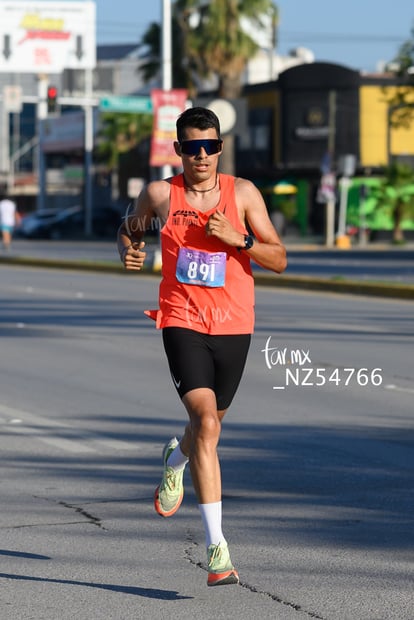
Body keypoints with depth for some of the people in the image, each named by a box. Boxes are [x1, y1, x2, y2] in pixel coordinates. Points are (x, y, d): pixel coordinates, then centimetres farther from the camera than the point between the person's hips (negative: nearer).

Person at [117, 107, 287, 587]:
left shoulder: (242, 193, 0)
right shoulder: (160, 194, 1)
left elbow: (279, 260, -1)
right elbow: (129, 229, 21)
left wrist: (237, 239, -17)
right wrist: (128, 251, -2)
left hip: (233, 326, 2)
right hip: (182, 322, -2)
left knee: (210, 424, 18)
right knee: (205, 422, -19)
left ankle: (175, 459, 58)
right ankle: (216, 546, -21)